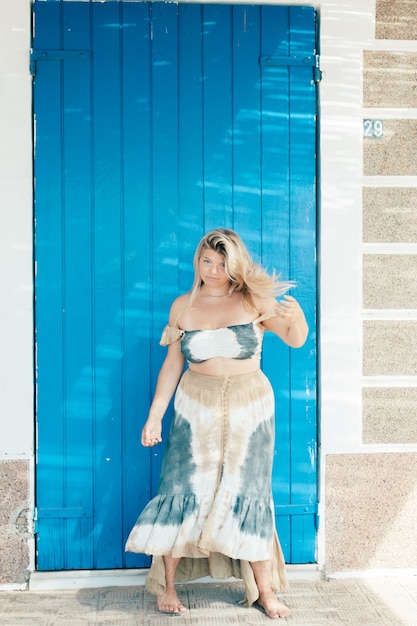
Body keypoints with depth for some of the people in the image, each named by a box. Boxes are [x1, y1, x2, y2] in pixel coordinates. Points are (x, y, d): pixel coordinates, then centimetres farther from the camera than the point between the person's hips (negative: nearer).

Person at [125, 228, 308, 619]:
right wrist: (154, 416, 3)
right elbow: (172, 365, 6)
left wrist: (296, 315, -23)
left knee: (249, 495, 3)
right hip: (196, 409, 1)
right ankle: (166, 586, 13)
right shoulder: (183, 306, 3)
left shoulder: (254, 300, -2)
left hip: (248, 409, -1)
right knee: (182, 491, -2)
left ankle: (264, 590, 16)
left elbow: (296, 340, -1)